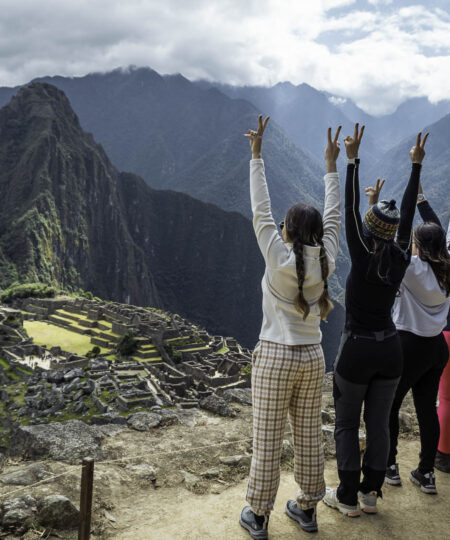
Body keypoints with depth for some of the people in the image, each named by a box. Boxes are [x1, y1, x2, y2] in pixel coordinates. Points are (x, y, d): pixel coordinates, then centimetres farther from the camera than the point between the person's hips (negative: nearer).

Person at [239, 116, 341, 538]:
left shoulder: (278, 260, -15)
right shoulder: (325, 262, -3)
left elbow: (260, 211, -10)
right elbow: (333, 217, 9)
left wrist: (256, 155, -4)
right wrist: (331, 165, 17)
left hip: (275, 357, -5)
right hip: (312, 359, 5)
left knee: (267, 441, 5)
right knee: (309, 436, 16)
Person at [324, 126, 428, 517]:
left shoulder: (363, 258, -16)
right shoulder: (401, 260, -4)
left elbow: (349, 211, -18)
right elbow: (408, 213, 3)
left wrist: (352, 160, -18)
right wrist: (416, 165, 9)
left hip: (356, 352, -5)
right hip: (389, 350, 5)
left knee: (346, 425, 9)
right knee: (379, 423, 14)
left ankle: (347, 498, 18)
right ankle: (370, 494, 26)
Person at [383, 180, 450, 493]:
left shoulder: (414, 270, -18)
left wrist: (374, 207, -8)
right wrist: (421, 199, 22)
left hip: (411, 346, -6)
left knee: (389, 405, 10)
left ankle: (389, 467, 19)